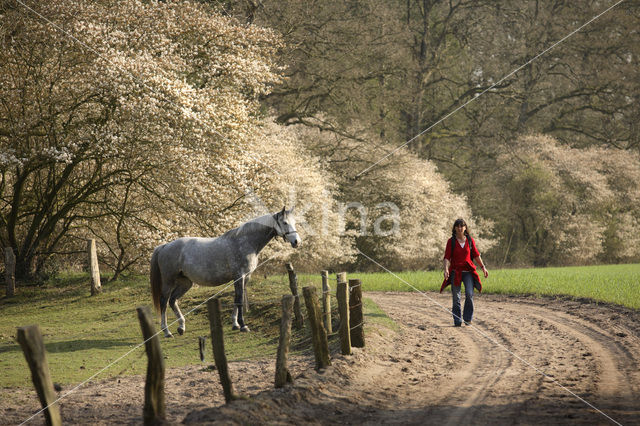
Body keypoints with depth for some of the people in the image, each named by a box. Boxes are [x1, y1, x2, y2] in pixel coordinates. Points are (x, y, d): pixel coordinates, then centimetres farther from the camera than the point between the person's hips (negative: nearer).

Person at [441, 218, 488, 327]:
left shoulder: (470, 240, 6)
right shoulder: (451, 241, 1)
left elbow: (476, 255, 13)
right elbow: (447, 257, -4)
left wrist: (483, 267, 8)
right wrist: (446, 269, -19)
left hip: (468, 272, 1)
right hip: (455, 272, -1)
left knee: (469, 294, -15)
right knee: (456, 298, 0)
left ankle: (468, 319, -1)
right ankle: (457, 321, 9)